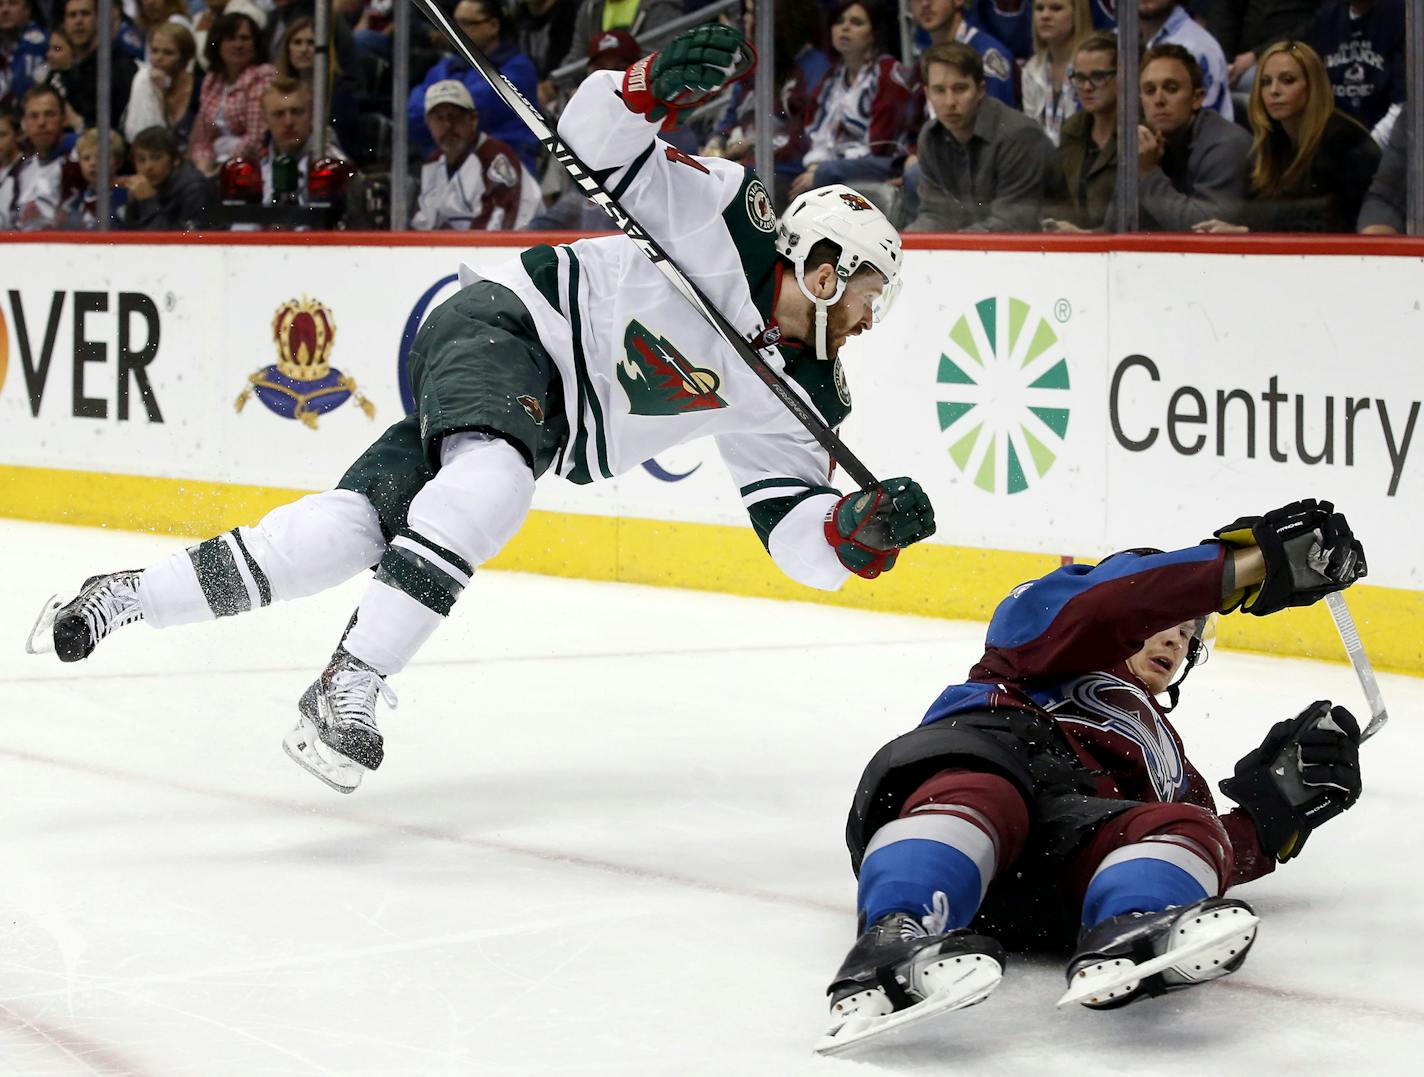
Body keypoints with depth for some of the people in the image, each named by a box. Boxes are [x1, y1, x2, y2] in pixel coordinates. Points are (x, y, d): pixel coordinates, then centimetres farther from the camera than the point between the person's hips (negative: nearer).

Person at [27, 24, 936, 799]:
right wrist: (657, 82, -37)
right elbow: (595, 138, -16)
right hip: (504, 323, -7)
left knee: (358, 526, -8)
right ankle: (348, 688, -42)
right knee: (496, 473, -37)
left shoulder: (799, 402, 1)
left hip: (553, 428, 7)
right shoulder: (726, 223, -15)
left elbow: (798, 532, -2)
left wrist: (862, 528, -23)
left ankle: (128, 600, 1)